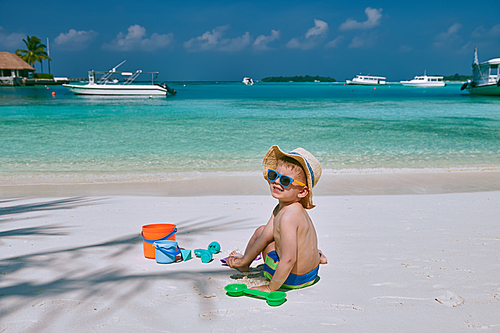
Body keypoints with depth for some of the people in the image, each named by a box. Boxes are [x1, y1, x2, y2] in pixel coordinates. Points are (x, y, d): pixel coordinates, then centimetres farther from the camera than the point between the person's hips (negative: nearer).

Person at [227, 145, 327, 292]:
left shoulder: (288, 216, -32)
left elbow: (289, 260, -34)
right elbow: (265, 236, 7)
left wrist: (270, 288, -22)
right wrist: (244, 260, 12)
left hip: (293, 279, -7)